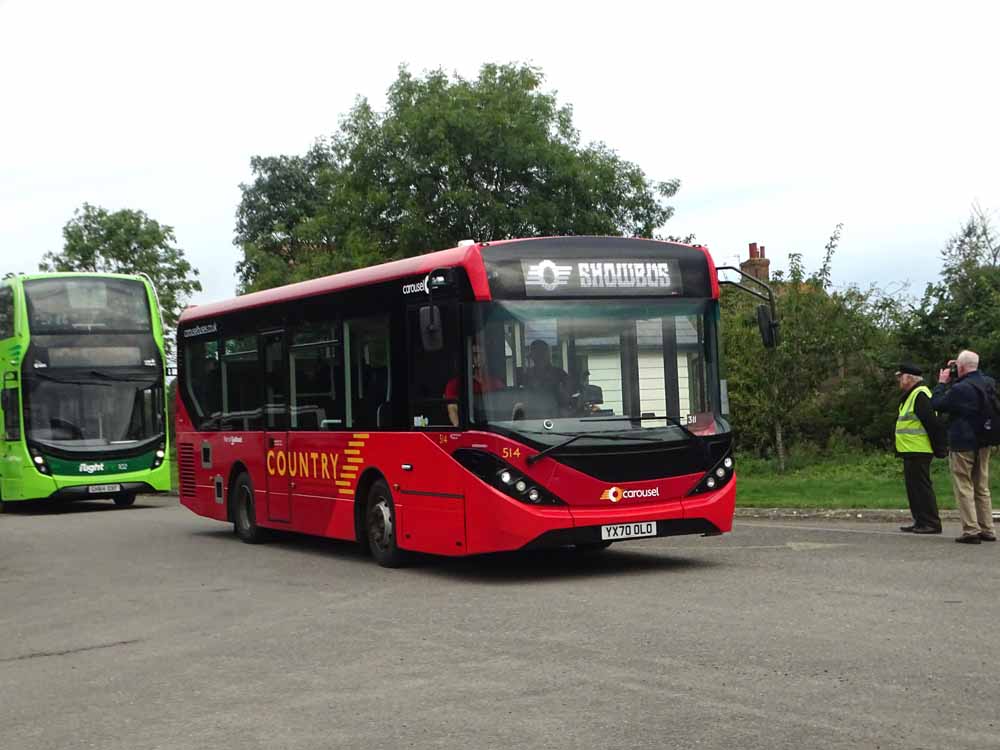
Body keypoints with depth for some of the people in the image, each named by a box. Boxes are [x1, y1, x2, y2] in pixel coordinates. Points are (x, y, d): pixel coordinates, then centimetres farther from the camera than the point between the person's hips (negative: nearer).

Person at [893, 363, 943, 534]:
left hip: (918, 451, -11)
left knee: (921, 486, -8)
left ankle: (931, 523, -5)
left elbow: (931, 422, -21)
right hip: (910, 450, 11)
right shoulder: (910, 396, 18)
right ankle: (920, 521, 19)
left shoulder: (920, 395, -16)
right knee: (913, 487, 14)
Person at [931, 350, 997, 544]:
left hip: (962, 444, -7)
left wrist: (942, 382, -1)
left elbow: (936, 404, -10)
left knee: (964, 488, -1)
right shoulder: (989, 383, 3)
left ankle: (971, 530, -5)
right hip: (983, 443, 7)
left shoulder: (960, 389, -21)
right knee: (982, 488, 14)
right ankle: (987, 530, 16)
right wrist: (953, 380, 11)